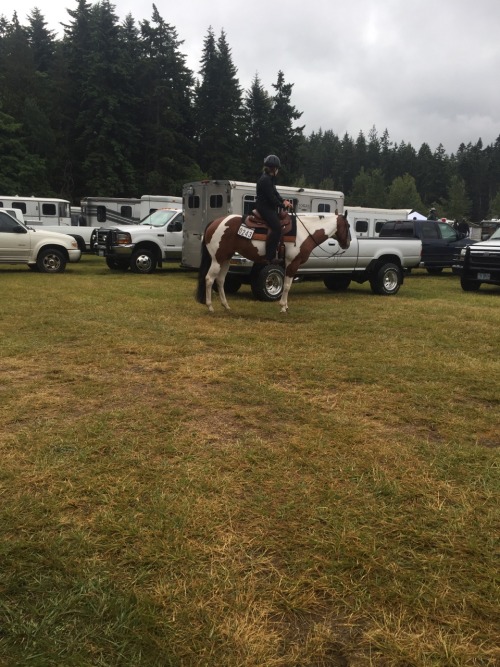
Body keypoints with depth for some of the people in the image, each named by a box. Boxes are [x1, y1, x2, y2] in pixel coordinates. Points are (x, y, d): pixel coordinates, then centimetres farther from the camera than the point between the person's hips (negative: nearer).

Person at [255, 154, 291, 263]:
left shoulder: (270, 178, 14)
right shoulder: (265, 180, -18)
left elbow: (275, 192, 16)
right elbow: (271, 197, -21)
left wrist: (283, 200, 0)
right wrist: (283, 205, -10)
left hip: (269, 206, 11)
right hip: (264, 208, -11)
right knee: (277, 228, -21)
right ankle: (270, 256, -21)